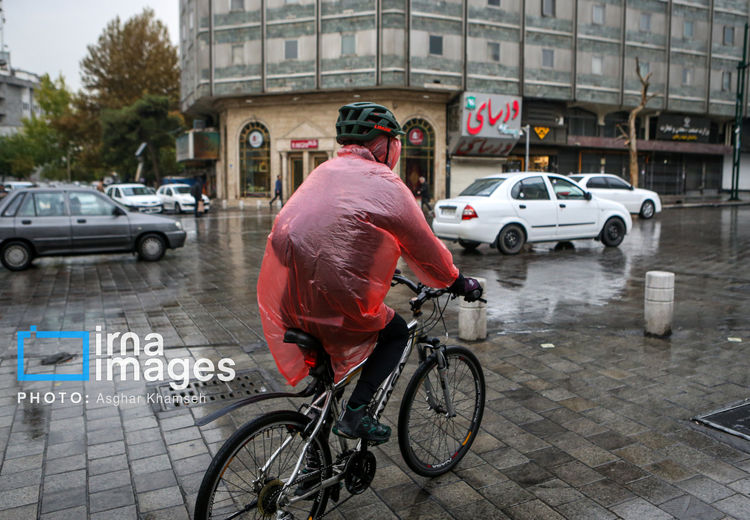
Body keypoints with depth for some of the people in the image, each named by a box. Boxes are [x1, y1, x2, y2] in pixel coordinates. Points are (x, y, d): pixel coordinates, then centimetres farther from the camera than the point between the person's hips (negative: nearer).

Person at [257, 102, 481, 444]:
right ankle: (355, 413, 7)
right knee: (396, 332, 17)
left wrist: (381, 270, 41)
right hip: (333, 297, -7)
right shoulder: (386, 185, -4)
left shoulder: (325, 171, 18)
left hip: (284, 297, 7)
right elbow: (425, 250, 4)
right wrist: (458, 283, 21)